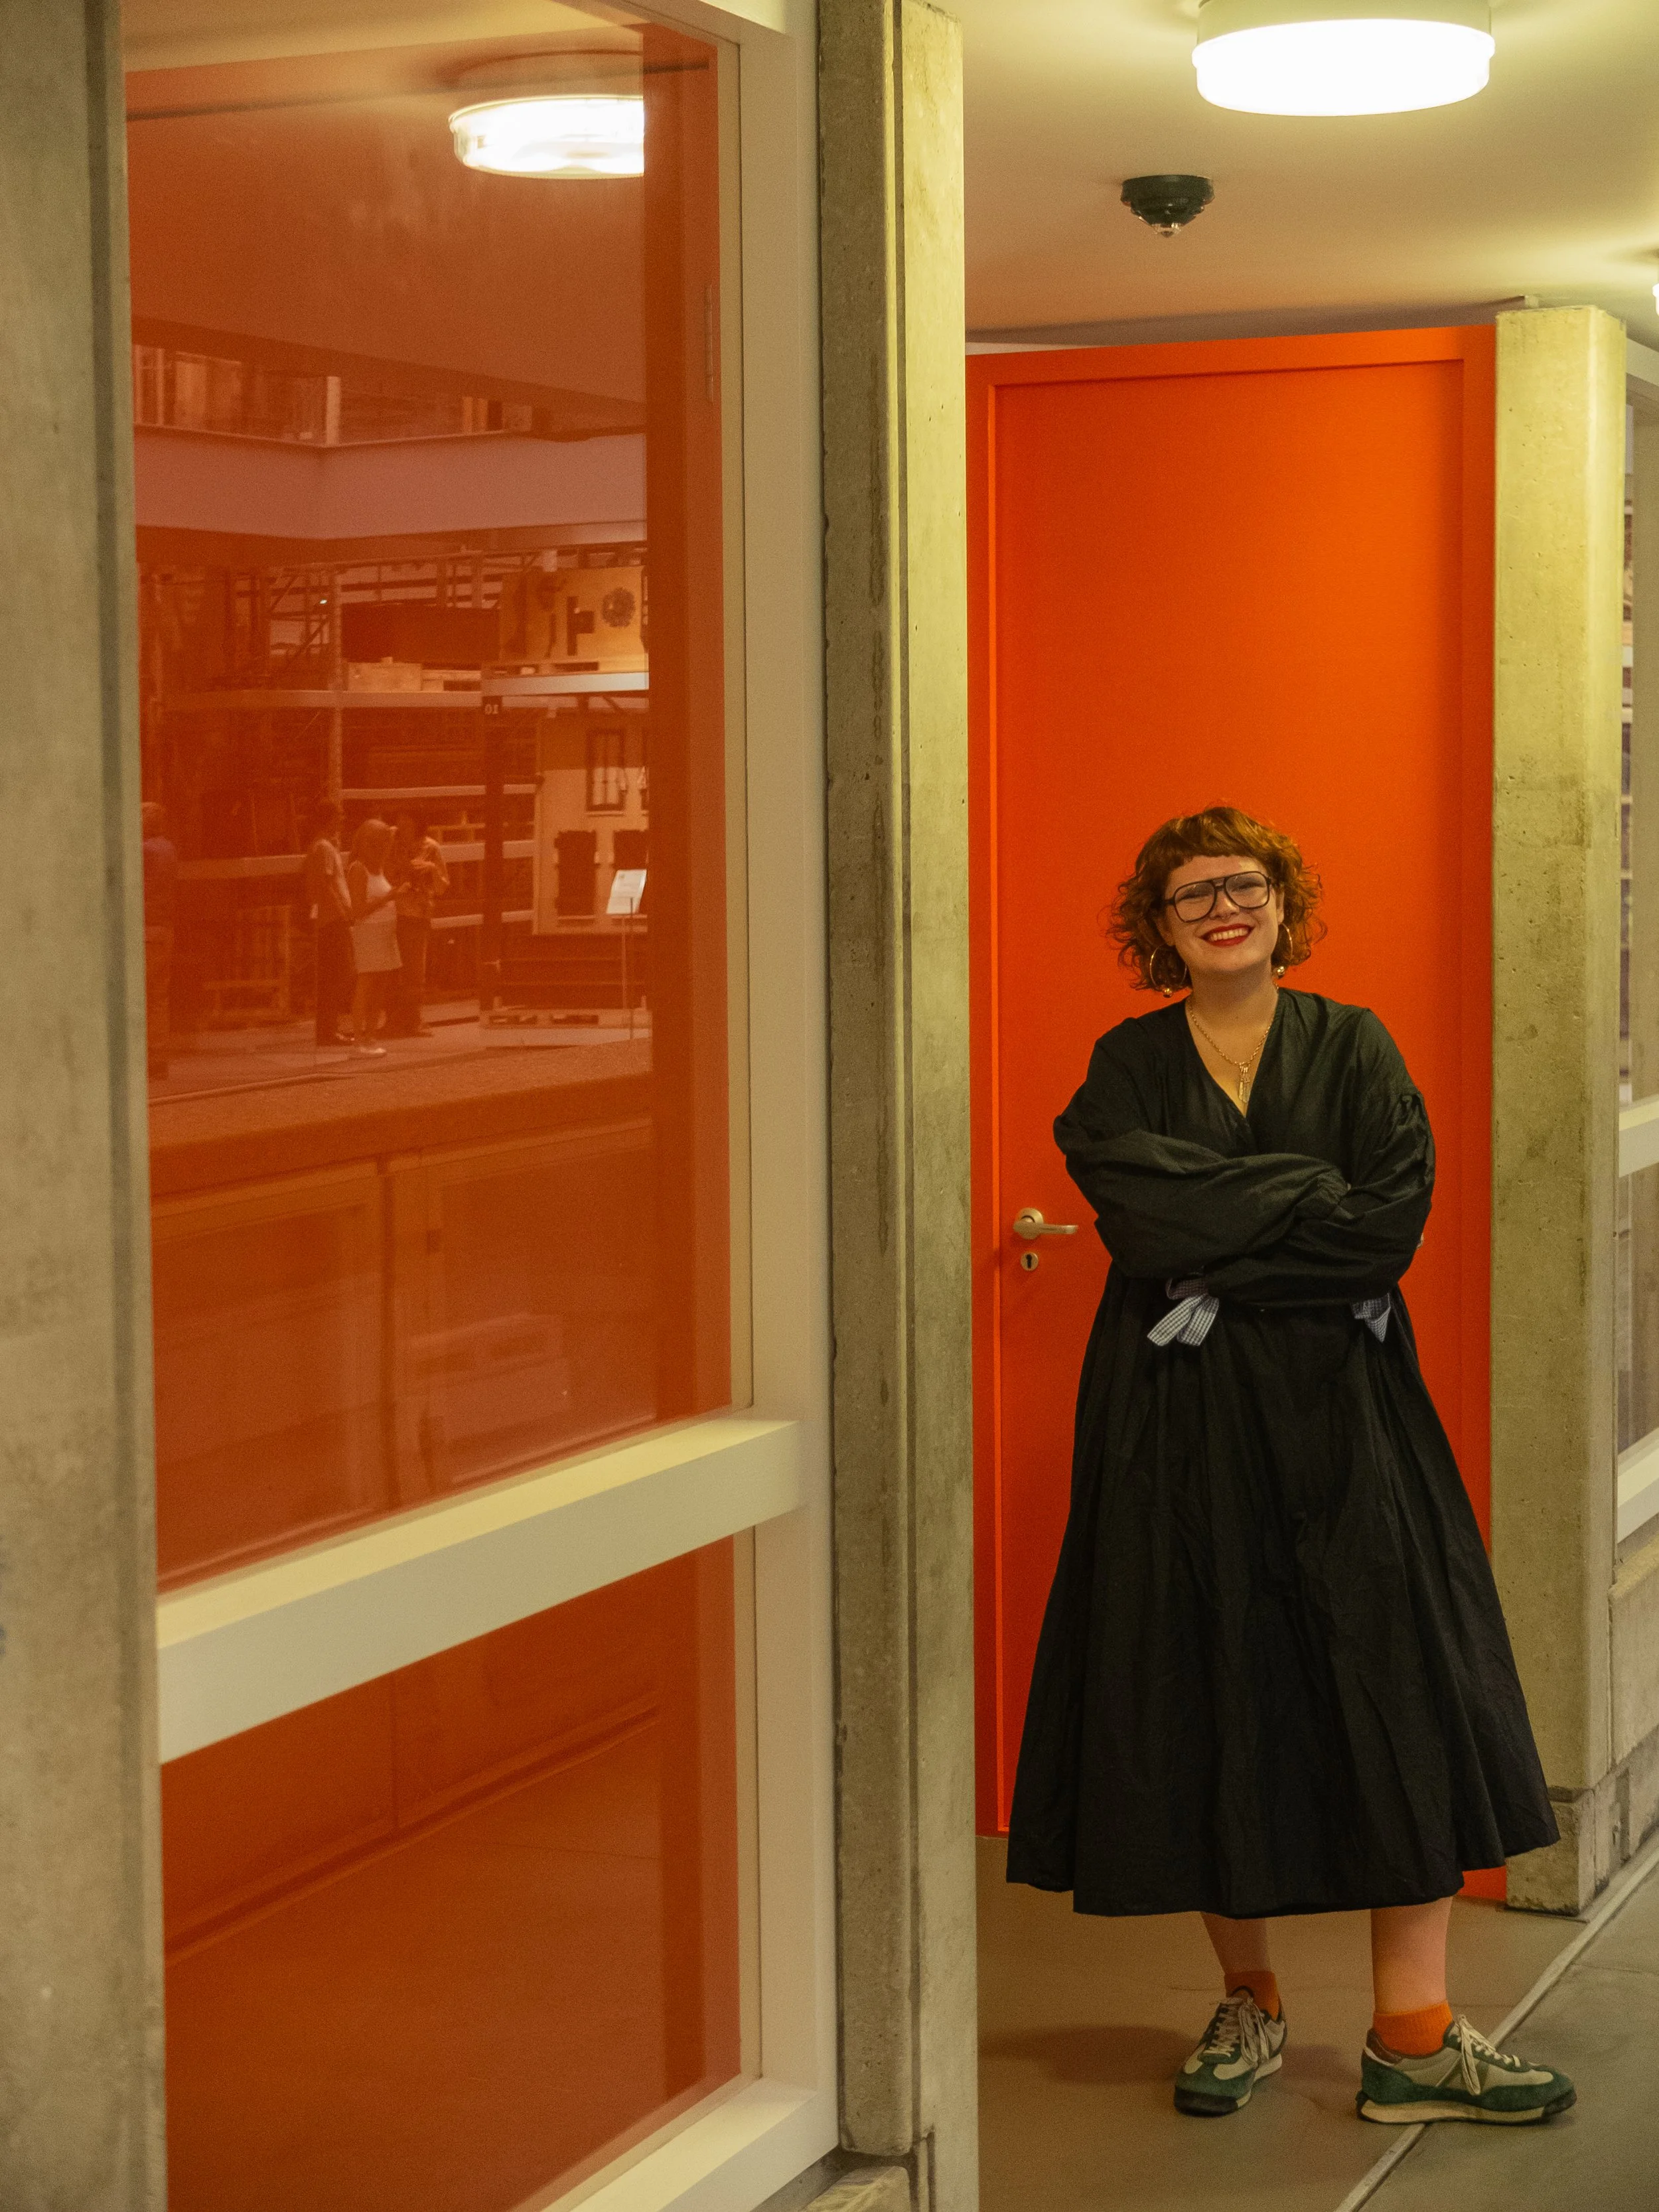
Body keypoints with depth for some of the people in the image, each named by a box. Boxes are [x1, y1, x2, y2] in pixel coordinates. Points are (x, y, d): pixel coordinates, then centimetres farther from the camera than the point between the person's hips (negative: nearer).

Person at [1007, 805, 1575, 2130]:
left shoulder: (1353, 1048, 7)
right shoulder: (1126, 1067, 6)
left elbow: (1395, 1225, -7)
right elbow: (1150, 1224, -12)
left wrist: (1224, 1262, -12)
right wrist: (1311, 1193, -11)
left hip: (1341, 1414, 0)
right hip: (1181, 1423, 0)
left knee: (1399, 1695, -5)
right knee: (1206, 1697, 2)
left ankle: (1412, 2037, -1)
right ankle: (1249, 2005, 19)